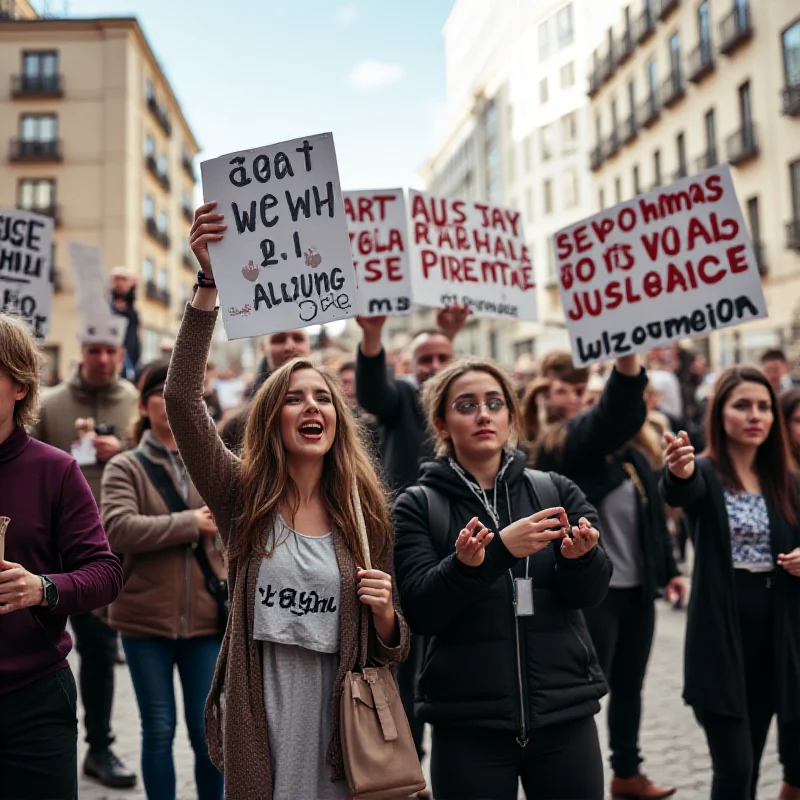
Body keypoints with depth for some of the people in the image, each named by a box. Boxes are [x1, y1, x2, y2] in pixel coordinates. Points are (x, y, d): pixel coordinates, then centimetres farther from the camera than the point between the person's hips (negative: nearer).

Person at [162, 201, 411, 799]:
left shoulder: (366, 518, -2)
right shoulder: (243, 497, -5)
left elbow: (394, 649, 6)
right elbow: (182, 397, -19)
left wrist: (384, 614, -17)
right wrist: (211, 283, -27)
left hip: (338, 727, 1)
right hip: (256, 726, -1)